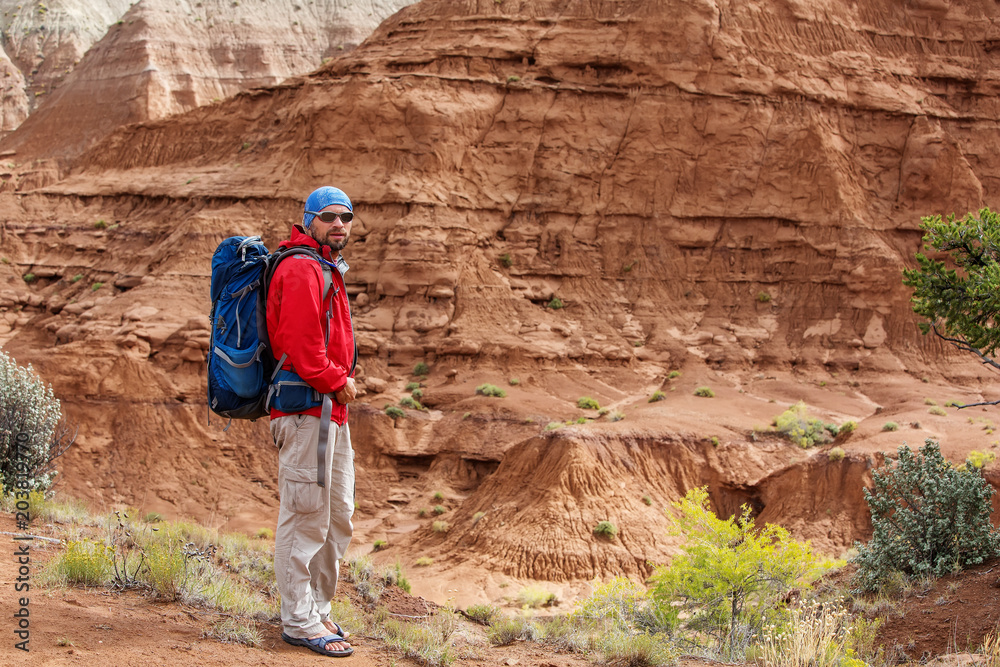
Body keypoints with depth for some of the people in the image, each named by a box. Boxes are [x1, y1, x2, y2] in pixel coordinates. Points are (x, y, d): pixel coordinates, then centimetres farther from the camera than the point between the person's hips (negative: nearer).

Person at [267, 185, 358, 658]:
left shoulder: (328, 271, 21)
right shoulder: (302, 269, -12)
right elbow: (301, 346, -21)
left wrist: (342, 379, 9)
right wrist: (339, 382, -9)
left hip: (330, 409, 11)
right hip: (306, 407, -11)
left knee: (336, 517, 16)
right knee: (305, 516, -5)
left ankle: (316, 610, 27)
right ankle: (300, 621, 2)